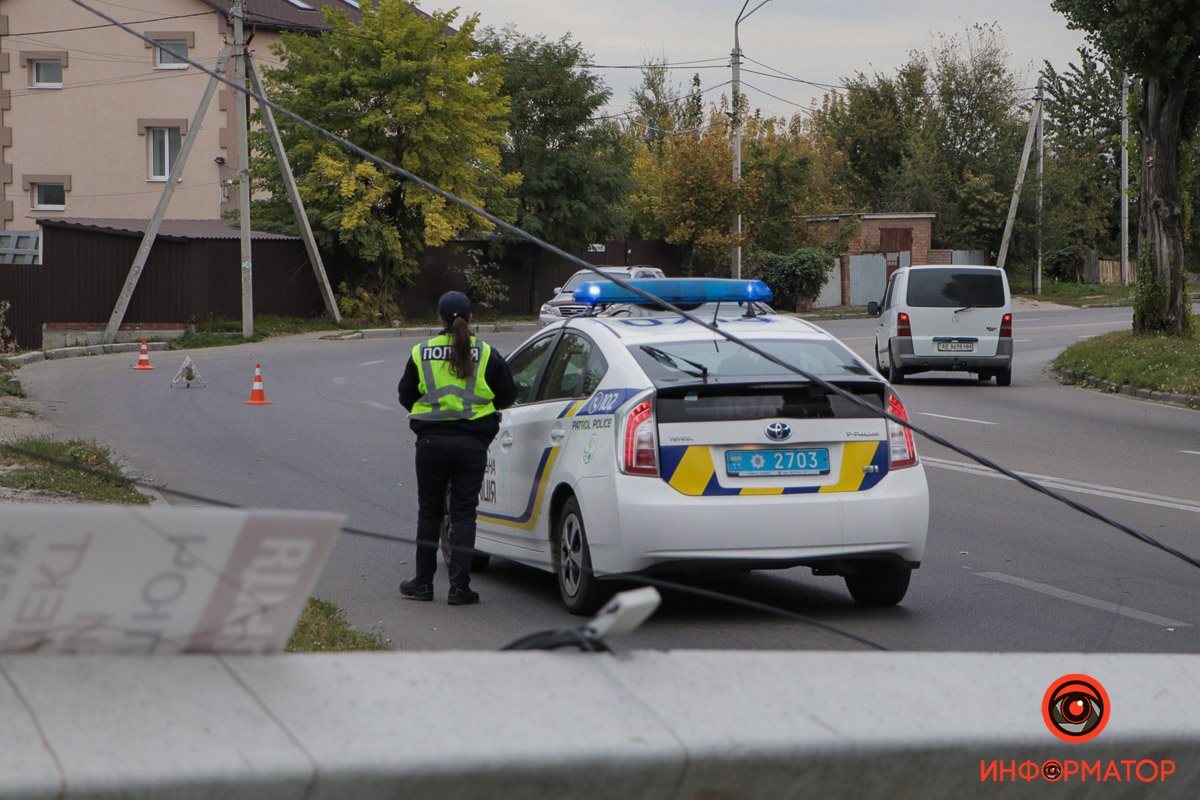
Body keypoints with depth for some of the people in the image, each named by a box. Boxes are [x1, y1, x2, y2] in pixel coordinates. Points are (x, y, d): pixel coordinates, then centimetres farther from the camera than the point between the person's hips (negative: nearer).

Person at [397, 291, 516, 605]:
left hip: (431, 441, 1)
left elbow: (405, 396, 8)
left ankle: (423, 582, 15)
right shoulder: (487, 355, -3)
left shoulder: (421, 354, -1)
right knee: (463, 514, 3)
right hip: (472, 443, 0)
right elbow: (507, 396, 6)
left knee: (429, 512, 12)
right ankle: (459, 587, 0)